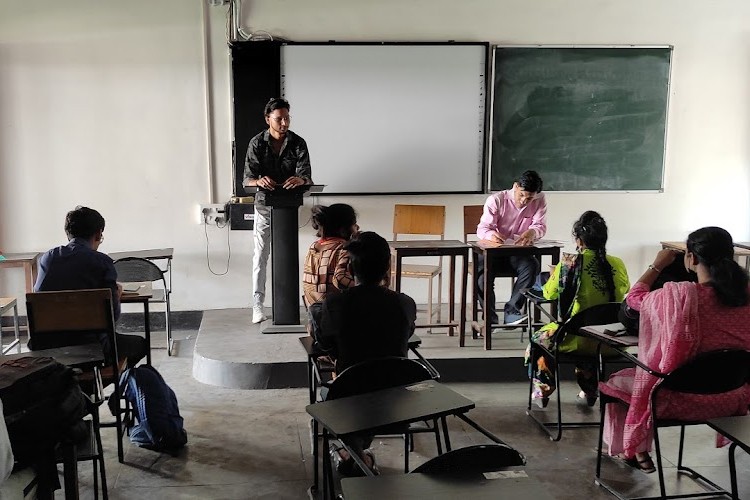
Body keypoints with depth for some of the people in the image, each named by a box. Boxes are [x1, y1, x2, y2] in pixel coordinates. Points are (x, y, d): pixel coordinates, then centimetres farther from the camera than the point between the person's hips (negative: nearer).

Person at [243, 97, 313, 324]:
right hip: (264, 203, -1)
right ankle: (258, 306, 0)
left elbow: (306, 175, -18)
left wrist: (299, 179, -43)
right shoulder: (256, 143, -9)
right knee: (260, 255, -2)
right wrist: (259, 181, -41)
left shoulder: (298, 143, -8)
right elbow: (247, 179, -16)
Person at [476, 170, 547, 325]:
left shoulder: (540, 201, -2)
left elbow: (540, 226, -9)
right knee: (481, 270, -31)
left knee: (532, 266, -31)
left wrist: (532, 232, -36)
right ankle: (490, 319, -18)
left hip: (519, 253, 2)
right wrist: (491, 235, -40)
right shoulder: (496, 200, -9)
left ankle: (512, 311, -21)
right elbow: (482, 229, -13)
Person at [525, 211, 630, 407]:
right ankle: (590, 390, 46)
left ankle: (543, 390, 36)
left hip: (575, 341, -4)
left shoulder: (568, 264, -16)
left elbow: (549, 294, -1)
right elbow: (625, 291, 12)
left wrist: (553, 275, 20)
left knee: (538, 338, 28)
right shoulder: (617, 265, -7)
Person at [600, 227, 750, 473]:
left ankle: (635, 451, 38)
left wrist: (657, 265, 10)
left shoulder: (678, 295, -24)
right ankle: (638, 452, 44)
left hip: (685, 399, -5)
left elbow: (635, 297, -4)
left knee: (617, 382, 24)